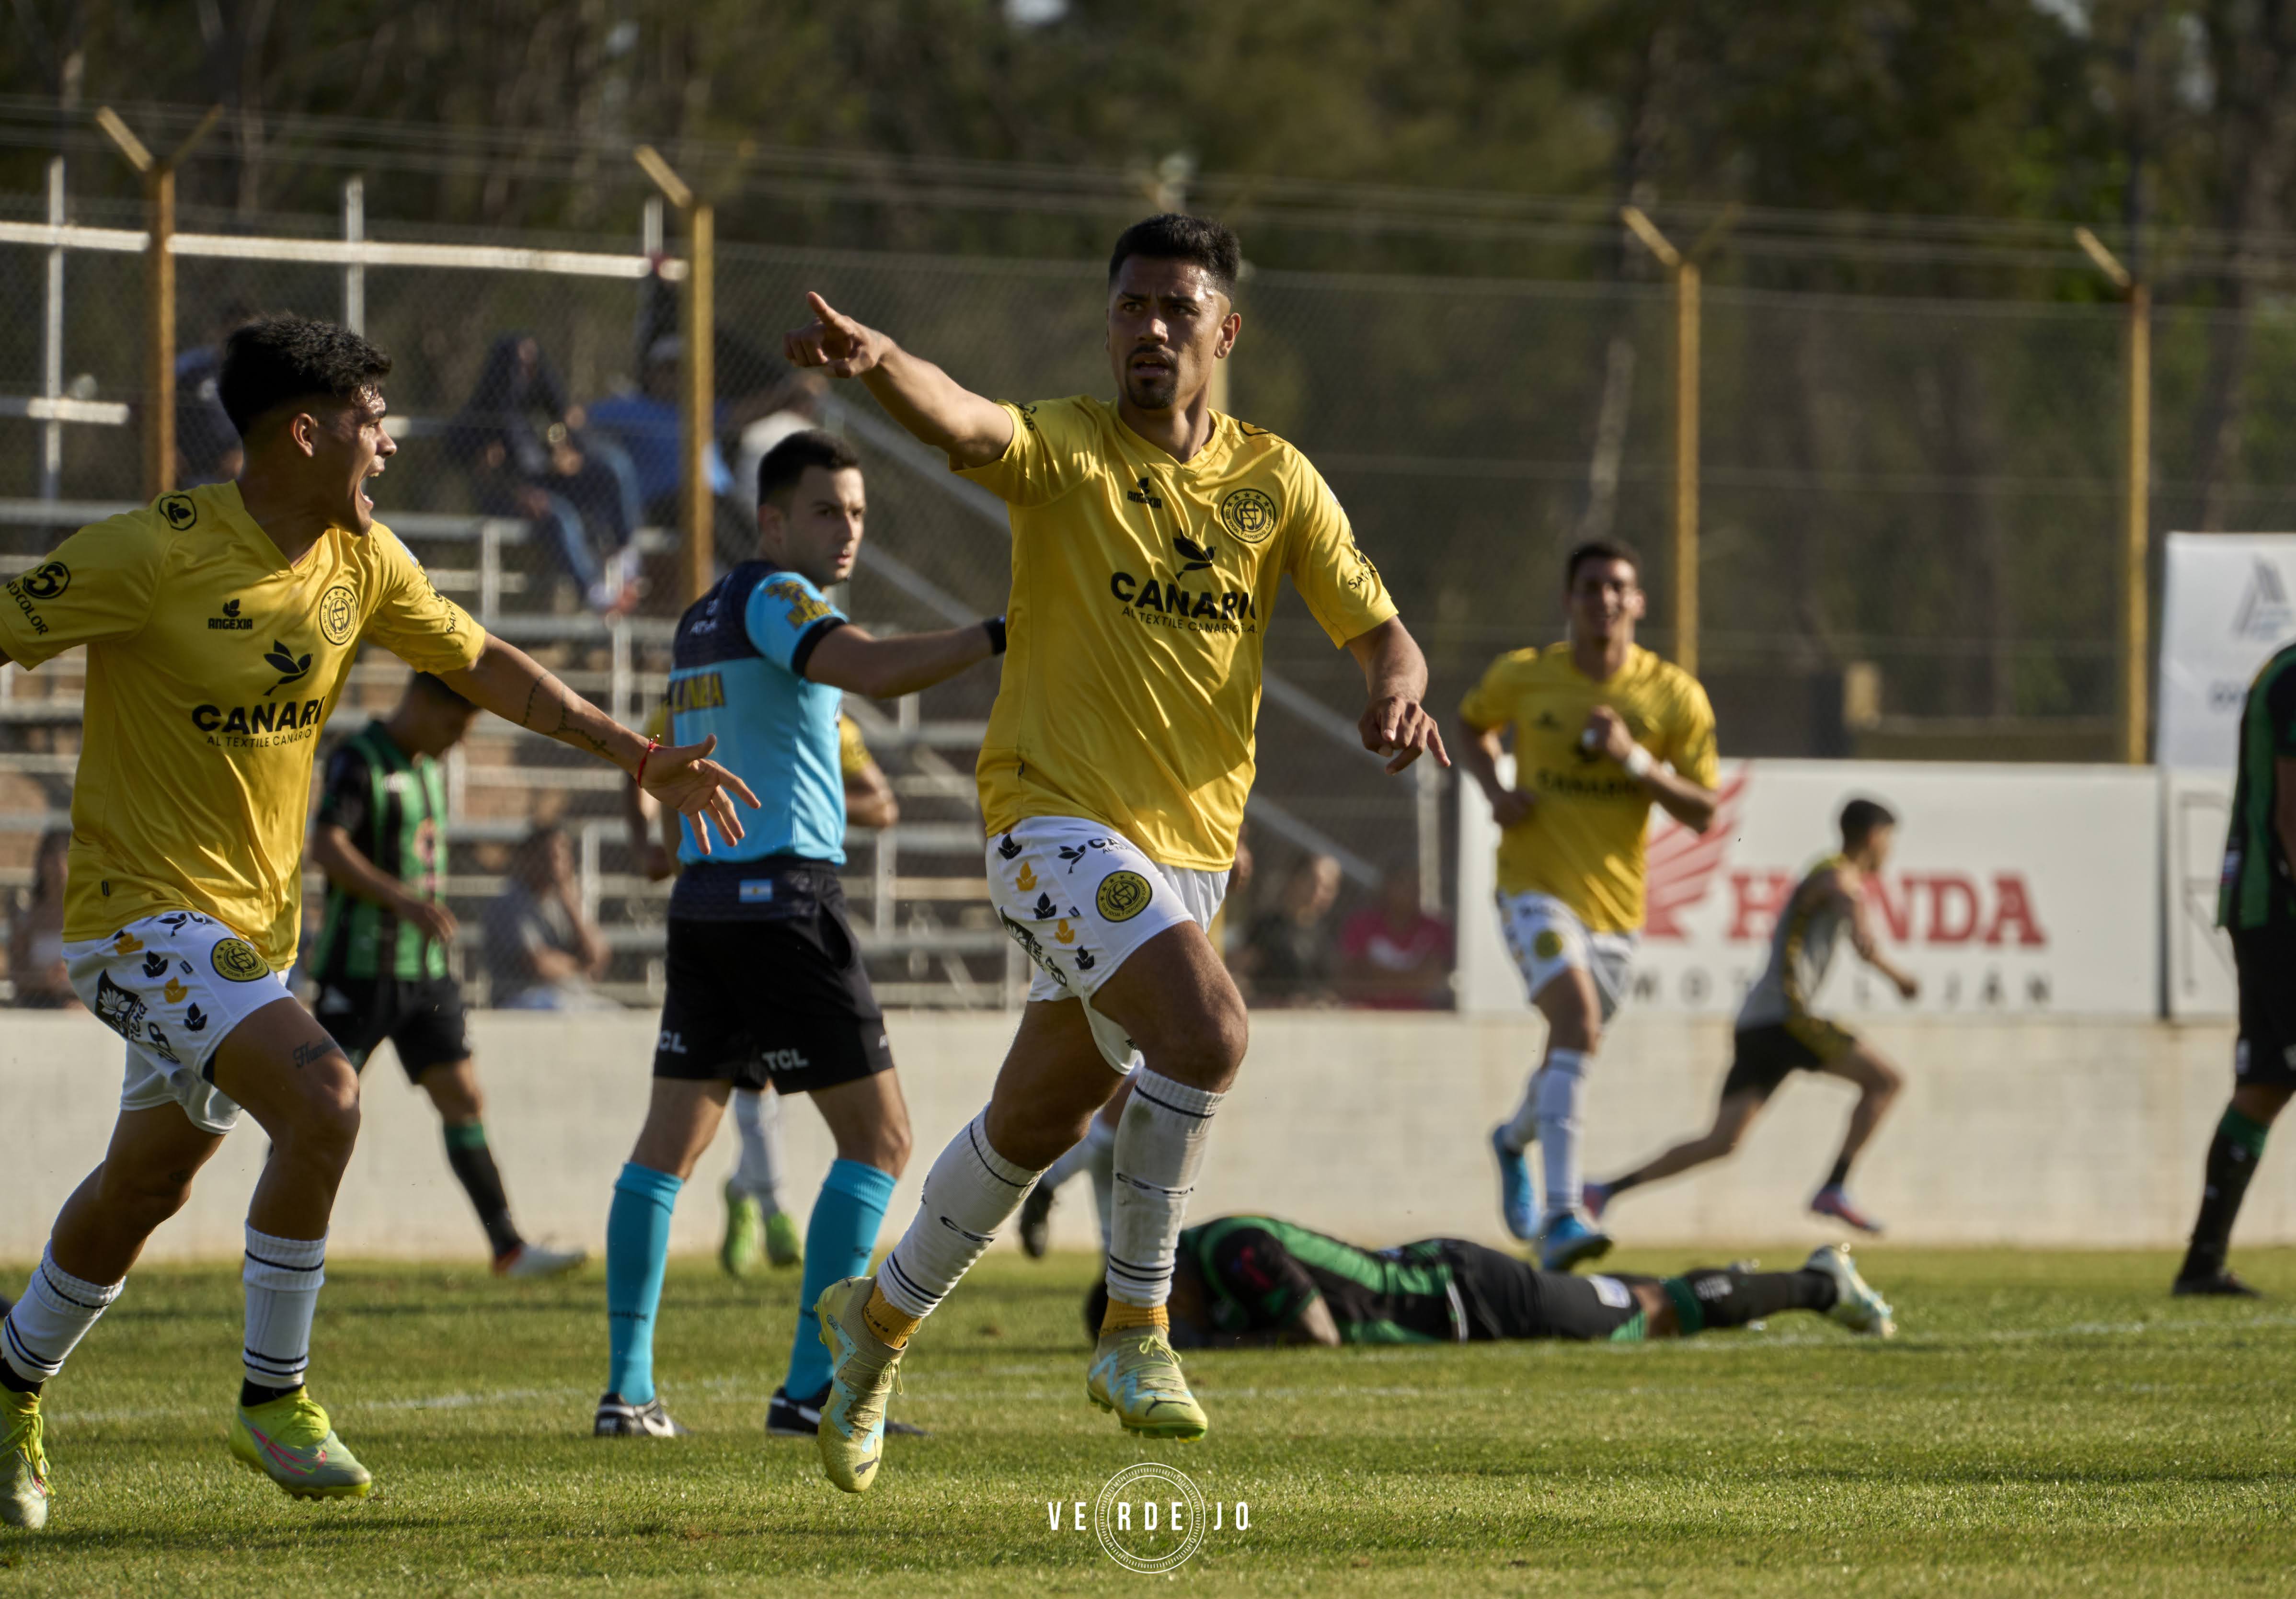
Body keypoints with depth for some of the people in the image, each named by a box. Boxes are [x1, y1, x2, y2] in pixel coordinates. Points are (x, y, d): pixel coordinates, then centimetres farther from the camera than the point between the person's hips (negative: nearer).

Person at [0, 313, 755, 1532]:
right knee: (321, 1098, -25)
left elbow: (481, 664, 14)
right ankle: (272, 1400, -12)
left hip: (257, 917, 8)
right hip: (143, 908, -8)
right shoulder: (153, 555, -19)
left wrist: (639, 758, 11)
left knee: (147, 1182, 17)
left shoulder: (361, 559, 3)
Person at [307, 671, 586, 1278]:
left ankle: (509, 1247, 1)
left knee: (464, 1100, 2)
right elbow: (325, 847, -25)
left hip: (425, 971, 8)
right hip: (359, 972, -8)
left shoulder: (427, 768, 15)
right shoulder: (358, 761, -12)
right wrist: (404, 901, -35)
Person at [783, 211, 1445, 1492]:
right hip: (1060, 818, -5)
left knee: (1038, 1122, 13)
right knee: (1208, 1025, -28)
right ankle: (1136, 1328, -15)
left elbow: (1381, 630, 6)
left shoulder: (1275, 479, 8)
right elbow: (965, 423, -27)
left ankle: (882, 1318, 36)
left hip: (1192, 844, 5)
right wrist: (881, 363, -50)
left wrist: (1399, 692, -18)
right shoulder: (1067, 447, -5)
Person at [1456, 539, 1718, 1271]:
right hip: (1536, 885, -3)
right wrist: (1493, 786, -1)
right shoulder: (1523, 677, -3)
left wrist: (1635, 759, -20)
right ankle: (1560, 1216, -33)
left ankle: (1515, 1137, 54)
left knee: (1571, 1052, 16)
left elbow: (1702, 813, -4)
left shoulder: (1674, 696, -3)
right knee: (1578, 1019, -27)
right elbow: (1473, 723, 19)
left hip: (1615, 901, 3)